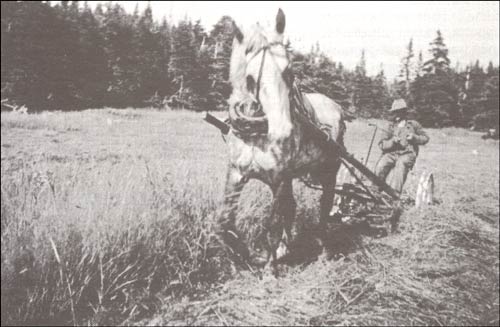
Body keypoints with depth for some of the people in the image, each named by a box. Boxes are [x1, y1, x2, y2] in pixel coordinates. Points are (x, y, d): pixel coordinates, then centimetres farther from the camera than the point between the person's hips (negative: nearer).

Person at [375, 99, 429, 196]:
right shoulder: (391, 127, 17)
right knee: (381, 165, -29)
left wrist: (414, 137, -2)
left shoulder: (413, 125, 15)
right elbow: (382, 145, 9)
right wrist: (392, 141, -10)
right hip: (392, 153, 2)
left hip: (408, 154, -2)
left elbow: (425, 138, 16)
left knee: (401, 164, -37)